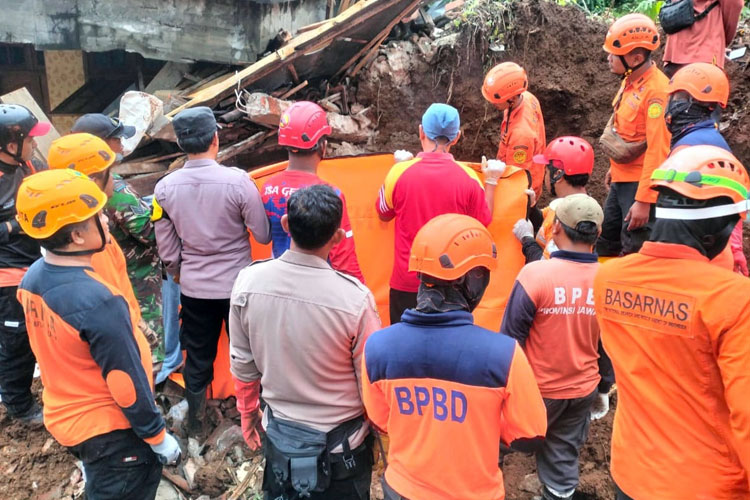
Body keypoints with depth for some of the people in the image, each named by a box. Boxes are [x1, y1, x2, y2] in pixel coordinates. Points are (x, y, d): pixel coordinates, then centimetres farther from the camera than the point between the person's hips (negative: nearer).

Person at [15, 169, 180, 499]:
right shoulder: (98, 302, -34)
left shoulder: (32, 279, -7)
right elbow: (126, 383, -26)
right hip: (109, 432, -7)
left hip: (62, 419, 8)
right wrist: (158, 437, -12)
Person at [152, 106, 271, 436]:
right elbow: (263, 236, -12)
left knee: (197, 358, 20)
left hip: (193, 288, 3)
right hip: (237, 285, -3)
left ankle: (195, 424, 37)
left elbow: (167, 250, 0)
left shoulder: (165, 188, -9)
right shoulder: (238, 181, -20)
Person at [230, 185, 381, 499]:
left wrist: (247, 412, 14)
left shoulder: (248, 281, -18)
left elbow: (242, 362, -4)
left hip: (279, 432, 3)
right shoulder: (355, 298, -28)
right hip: (341, 441, -3)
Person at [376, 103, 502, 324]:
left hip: (407, 283, 0)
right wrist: (491, 181, 15)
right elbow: (483, 222, 4)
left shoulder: (399, 172, -12)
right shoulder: (469, 178, -11)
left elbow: (384, 215, 6)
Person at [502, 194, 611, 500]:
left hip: (536, 389, -3)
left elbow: (511, 336, -16)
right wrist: (603, 388, 17)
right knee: (564, 457, 20)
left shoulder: (535, 273, -23)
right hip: (583, 390, 4)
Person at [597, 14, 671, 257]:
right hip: (621, 180, 9)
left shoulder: (656, 90, -21)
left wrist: (644, 200, -24)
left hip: (640, 184, -9)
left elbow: (657, 150, -24)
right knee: (605, 242, 19)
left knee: (634, 253, 0)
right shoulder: (631, 80, 5)